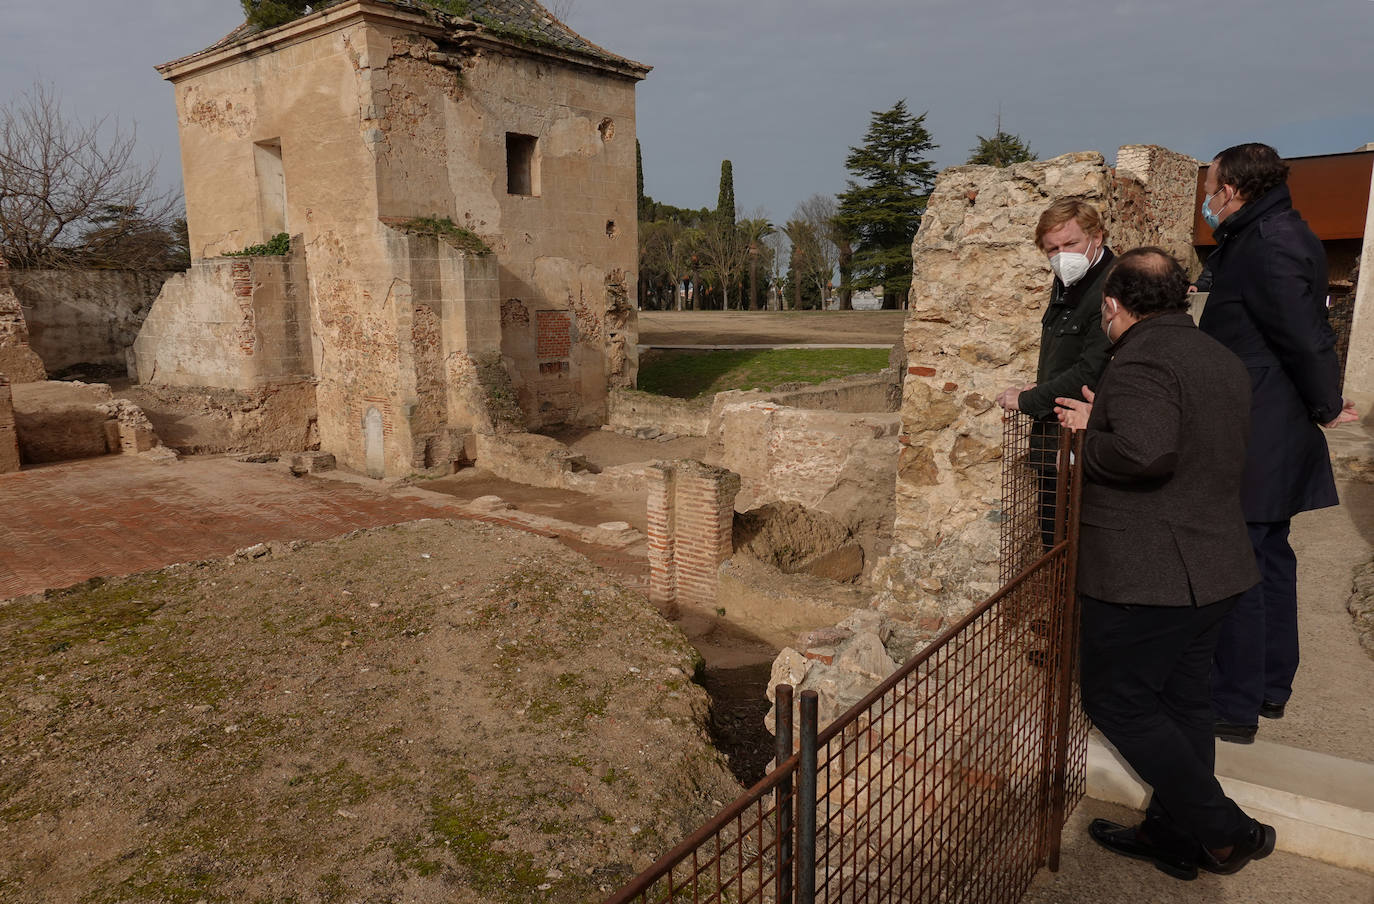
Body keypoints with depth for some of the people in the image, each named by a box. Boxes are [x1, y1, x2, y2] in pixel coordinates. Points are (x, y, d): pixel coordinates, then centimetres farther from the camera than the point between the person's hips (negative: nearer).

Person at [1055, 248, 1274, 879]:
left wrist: (1086, 442, -14)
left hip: (1144, 577, -9)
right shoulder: (1222, 360, 12)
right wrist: (1102, 424, 11)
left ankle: (1226, 832, 9)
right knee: (1181, 698, 18)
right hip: (1214, 569, 9)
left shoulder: (1140, 362, -18)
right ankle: (1174, 834, 30)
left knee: (1117, 702, 5)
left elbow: (1146, 454, -34)